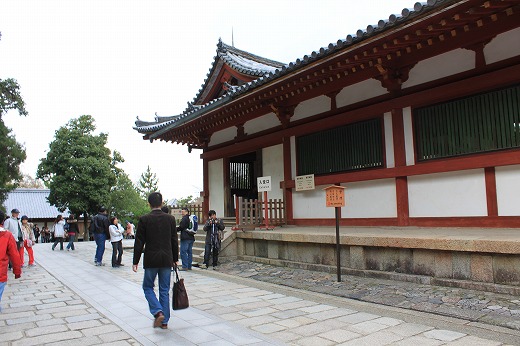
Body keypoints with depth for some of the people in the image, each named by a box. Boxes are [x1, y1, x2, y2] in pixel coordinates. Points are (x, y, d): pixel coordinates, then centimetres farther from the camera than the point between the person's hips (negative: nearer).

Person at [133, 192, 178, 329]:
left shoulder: (144, 219, -7)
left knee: (148, 287, 14)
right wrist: (175, 259, 15)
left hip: (151, 260, -3)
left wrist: (135, 261, 3)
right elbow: (174, 241, 5)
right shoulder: (170, 219, 0)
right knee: (164, 290, 11)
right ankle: (164, 321, 17)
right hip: (167, 260, 3)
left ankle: (158, 312, -5)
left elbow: (139, 242, -6)